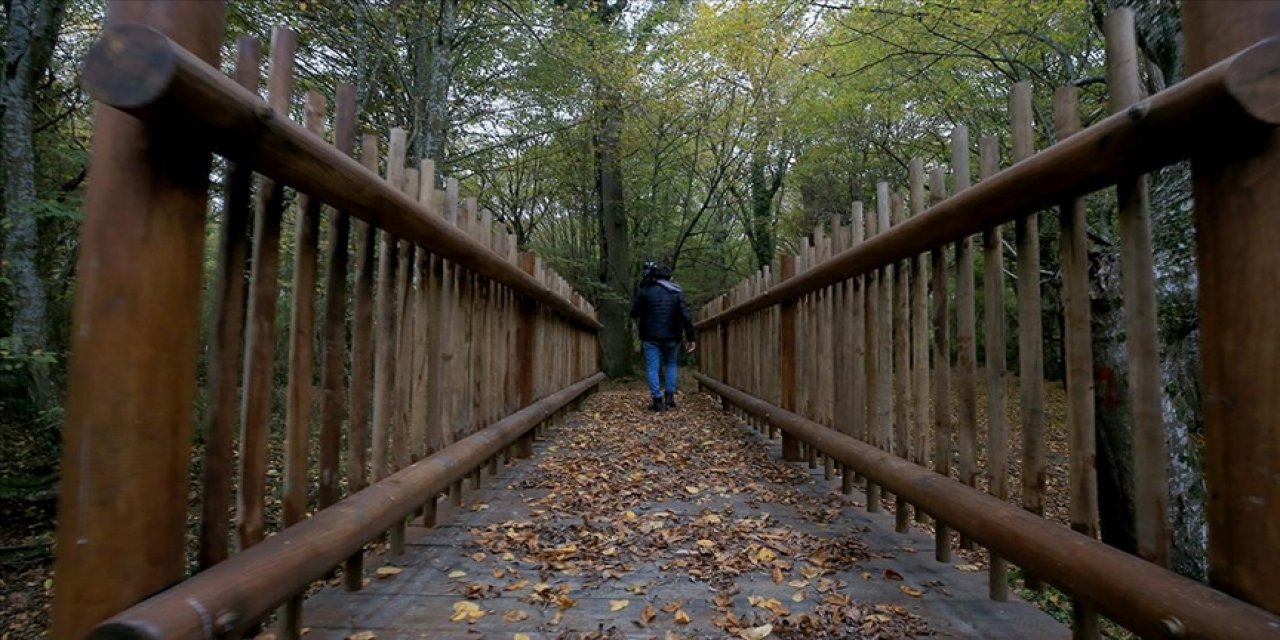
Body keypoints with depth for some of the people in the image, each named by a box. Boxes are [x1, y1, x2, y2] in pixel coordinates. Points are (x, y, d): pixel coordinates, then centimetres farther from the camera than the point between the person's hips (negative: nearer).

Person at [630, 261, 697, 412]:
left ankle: (657, 400, -3)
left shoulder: (644, 291, -5)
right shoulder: (677, 292, 1)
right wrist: (691, 337, -4)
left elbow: (634, 313, -4)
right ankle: (670, 396, 11)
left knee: (652, 368, 3)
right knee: (670, 364, 20)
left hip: (651, 337, -2)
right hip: (671, 337, 3)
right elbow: (686, 316, -6)